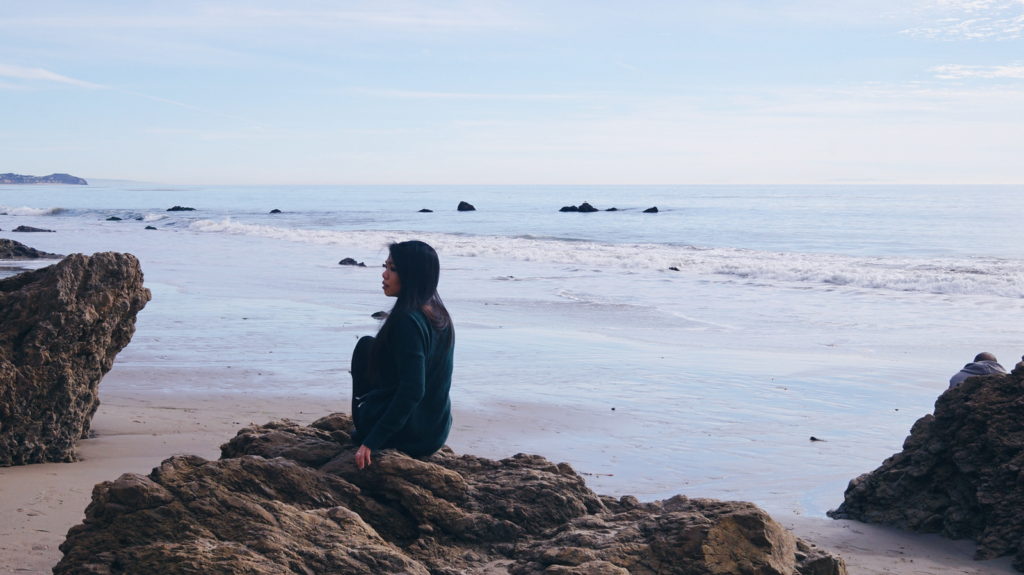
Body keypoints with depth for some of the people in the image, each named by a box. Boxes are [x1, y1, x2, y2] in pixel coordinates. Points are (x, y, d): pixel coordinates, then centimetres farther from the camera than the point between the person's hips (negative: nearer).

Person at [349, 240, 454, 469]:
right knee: (368, 345, 24)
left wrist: (371, 442, -25)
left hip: (408, 436, -8)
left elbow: (413, 391, -29)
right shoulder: (439, 315, 4)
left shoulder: (407, 321, -24)